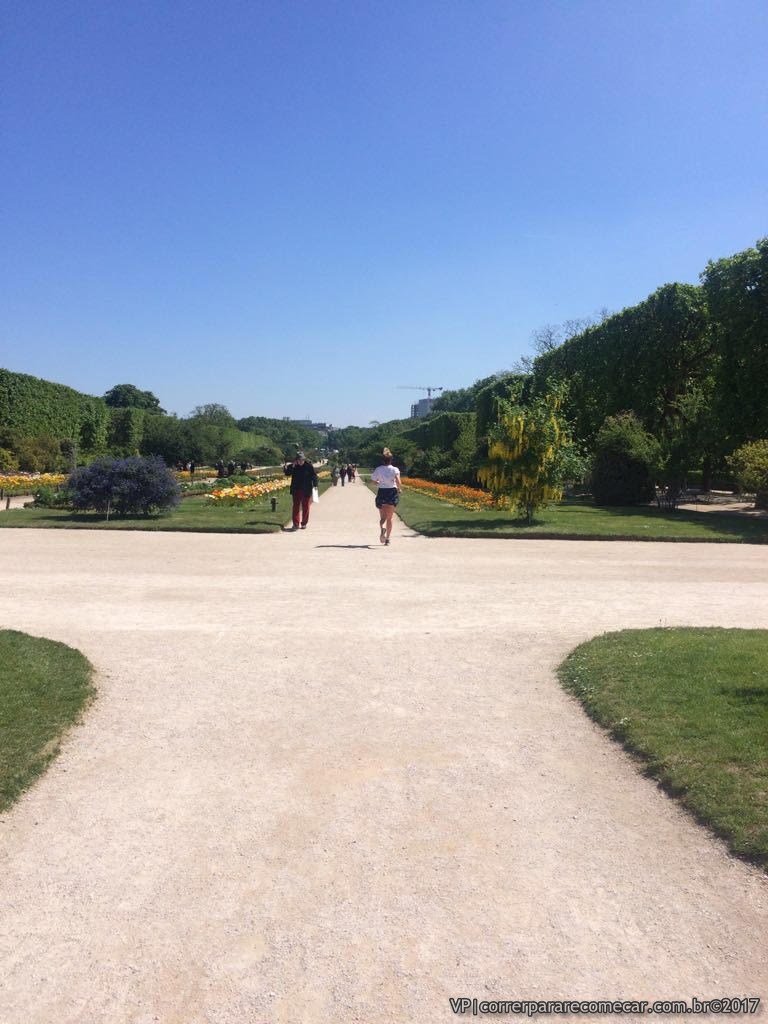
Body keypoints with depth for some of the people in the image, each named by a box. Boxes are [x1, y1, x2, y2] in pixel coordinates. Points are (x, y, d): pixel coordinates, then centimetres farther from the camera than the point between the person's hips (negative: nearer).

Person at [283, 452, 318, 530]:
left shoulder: (309, 466, -8)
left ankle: (304, 523, 18)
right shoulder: (293, 466, -2)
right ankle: (296, 524, 4)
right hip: (296, 490, 2)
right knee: (296, 507, 2)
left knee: (305, 507, 7)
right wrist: (292, 467, -22)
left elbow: (314, 476, -4)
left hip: (306, 491, -1)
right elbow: (287, 473, -10)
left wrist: (315, 485, -14)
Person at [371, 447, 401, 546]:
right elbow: (398, 481, -19)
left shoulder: (378, 469, 0)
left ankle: (382, 527, -29)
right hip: (392, 492, 0)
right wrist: (398, 488, 0)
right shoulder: (395, 469, -5)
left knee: (383, 517, 6)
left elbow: (374, 481, 8)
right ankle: (387, 538, 4)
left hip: (381, 492, 1)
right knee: (389, 518, 10)